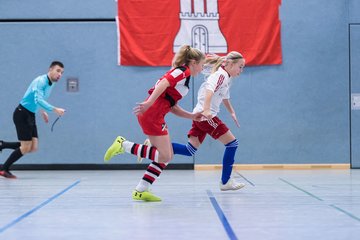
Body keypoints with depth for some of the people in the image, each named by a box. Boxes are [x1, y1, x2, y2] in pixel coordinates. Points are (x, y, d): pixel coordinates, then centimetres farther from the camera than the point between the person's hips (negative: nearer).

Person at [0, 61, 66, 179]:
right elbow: (38, 100, -33)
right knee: (26, 147, -8)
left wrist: (43, 112, 20)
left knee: (33, 148, 1)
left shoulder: (51, 84, 9)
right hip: (22, 114, -9)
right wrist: (54, 109, -39)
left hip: (30, 116, 9)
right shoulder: (40, 81, -19)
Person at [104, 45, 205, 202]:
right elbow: (164, 83, -22)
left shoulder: (181, 75, 24)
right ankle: (123, 145, -6)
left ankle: (140, 191, 10)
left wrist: (192, 116, 18)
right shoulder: (183, 71, -5)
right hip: (152, 115, -10)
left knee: (166, 156, 9)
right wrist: (149, 103, -32)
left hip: (155, 116, 10)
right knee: (164, 156, -7)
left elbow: (172, 107, 23)